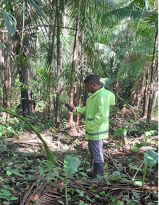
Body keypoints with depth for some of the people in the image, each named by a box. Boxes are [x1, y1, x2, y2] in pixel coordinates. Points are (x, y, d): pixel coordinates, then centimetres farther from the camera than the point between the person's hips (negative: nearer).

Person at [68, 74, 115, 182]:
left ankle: (98, 176, 14)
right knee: (93, 150, 25)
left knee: (97, 153, 1)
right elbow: (88, 109, 19)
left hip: (97, 131, -10)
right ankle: (93, 168, 44)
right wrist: (77, 110, 5)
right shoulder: (95, 95, 10)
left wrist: (90, 126, -21)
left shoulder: (102, 95, -24)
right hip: (92, 130, 11)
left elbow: (102, 116, -29)